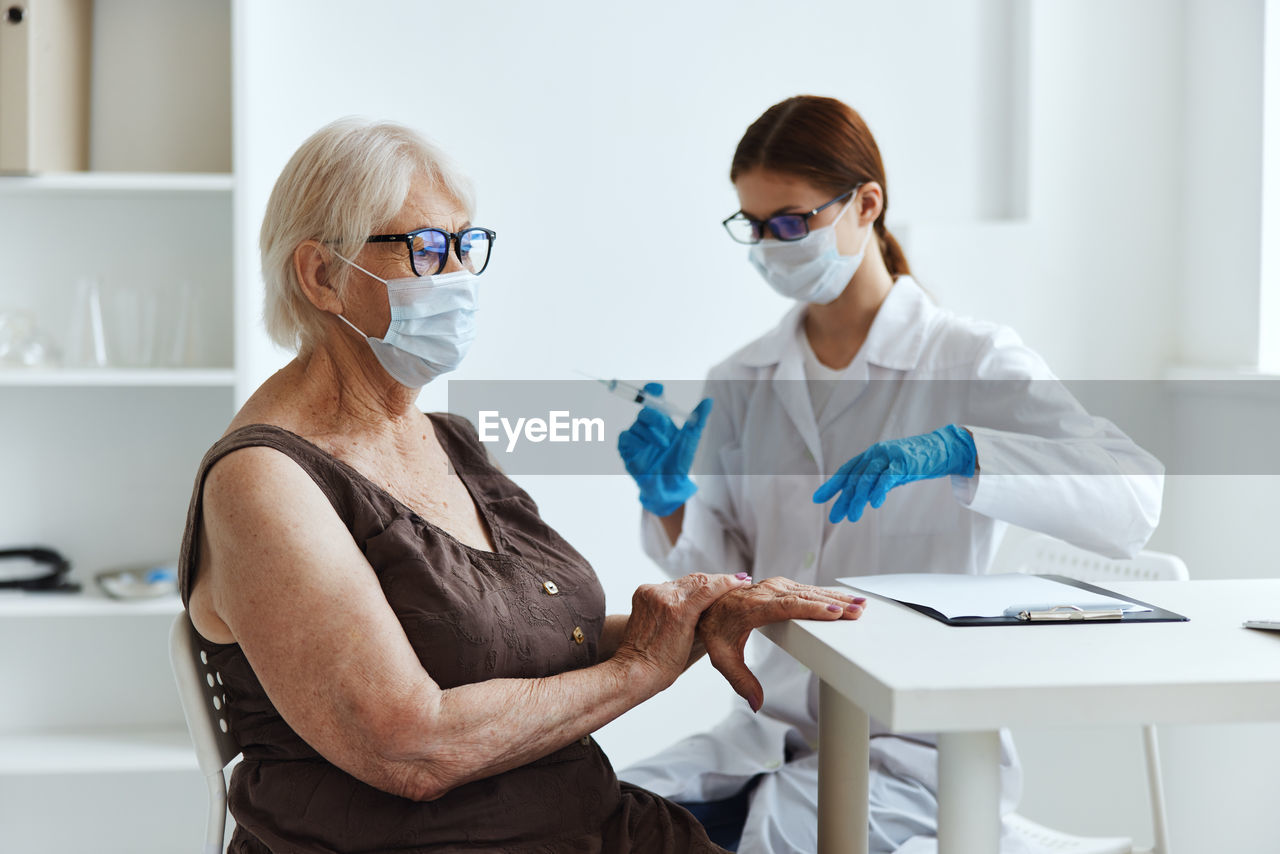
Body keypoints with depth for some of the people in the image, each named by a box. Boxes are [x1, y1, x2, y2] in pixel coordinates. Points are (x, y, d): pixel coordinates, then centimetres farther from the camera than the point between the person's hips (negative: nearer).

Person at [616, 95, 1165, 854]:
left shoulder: (973, 360, -6)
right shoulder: (743, 382, 8)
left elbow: (1134, 496, -21)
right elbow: (726, 580, 7)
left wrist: (957, 451, -34)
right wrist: (672, 503, -14)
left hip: (923, 742, -4)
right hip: (776, 726, 5)